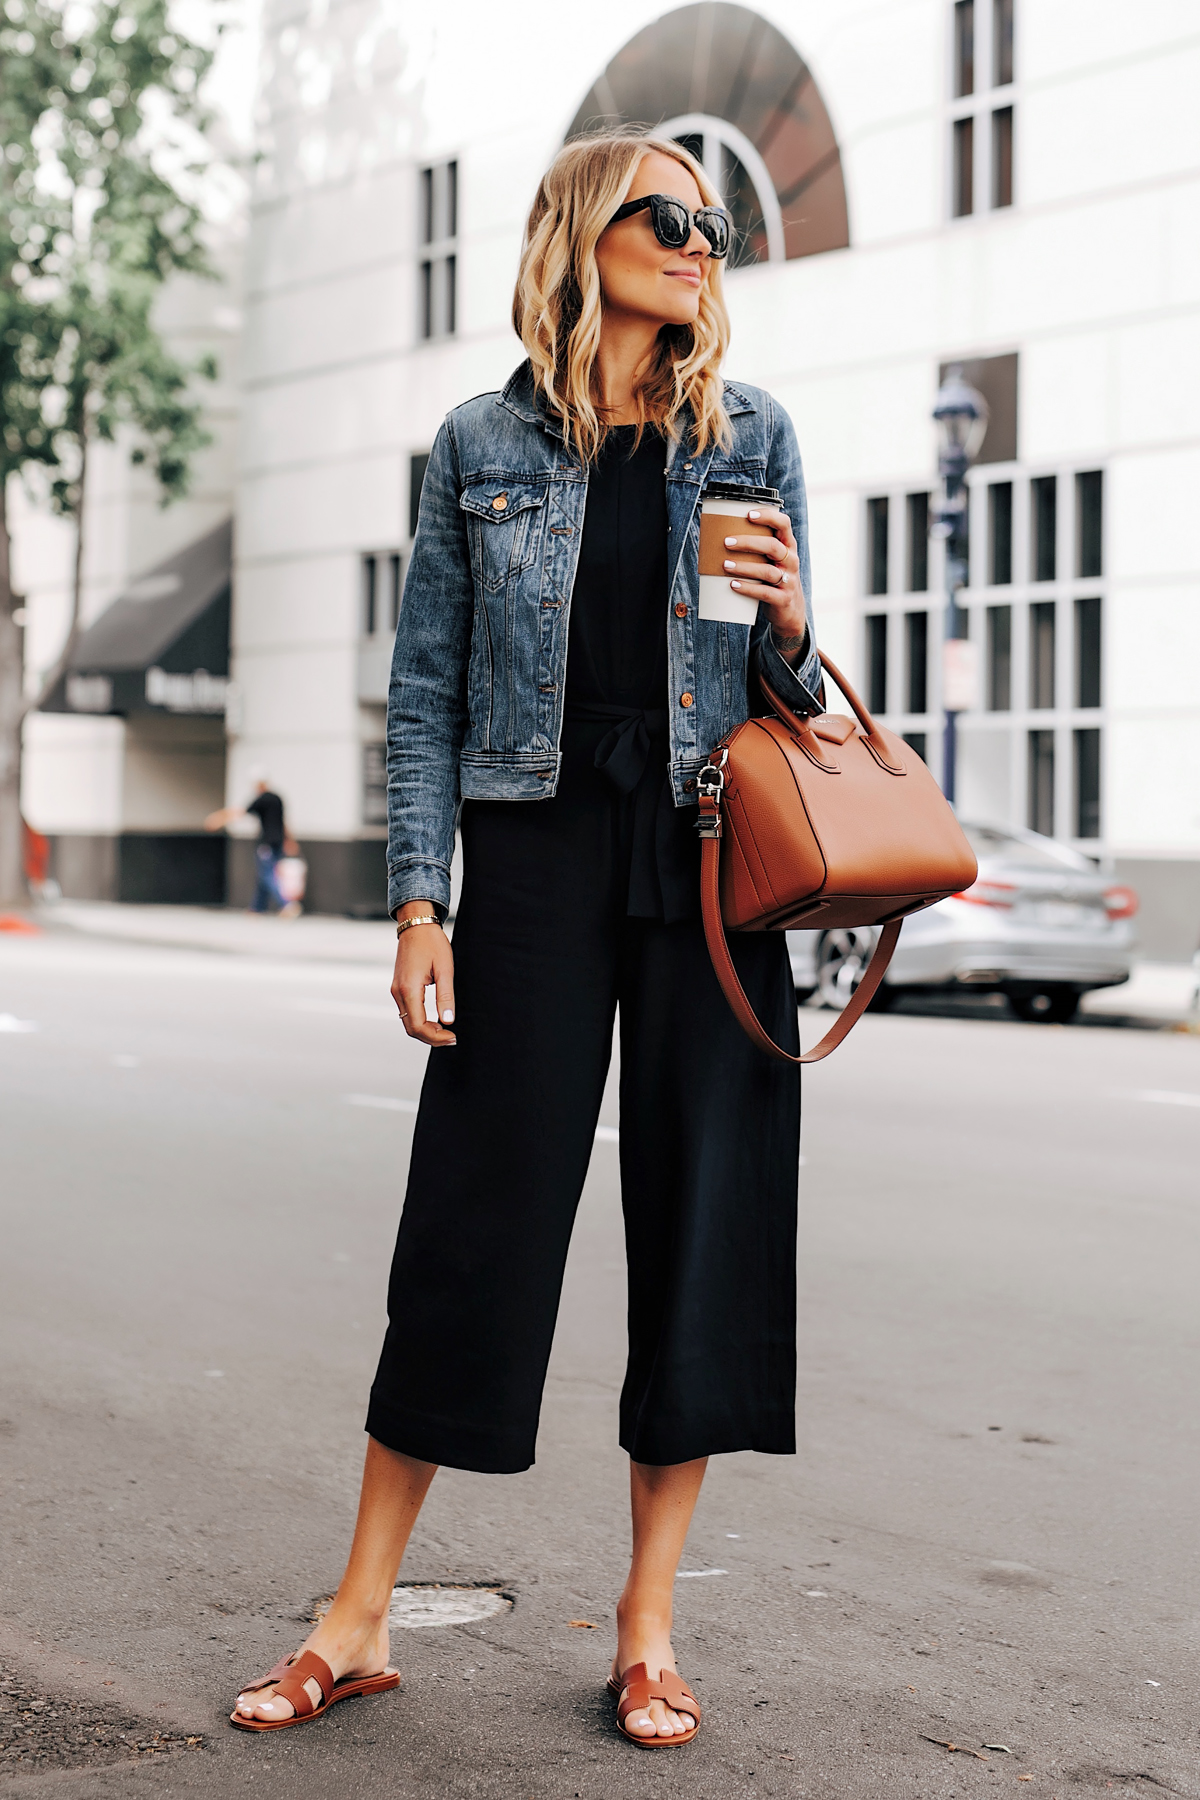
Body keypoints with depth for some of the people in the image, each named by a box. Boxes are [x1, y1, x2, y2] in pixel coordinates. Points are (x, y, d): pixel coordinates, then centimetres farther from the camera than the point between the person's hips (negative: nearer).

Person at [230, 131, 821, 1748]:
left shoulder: (754, 436, 9)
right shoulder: (482, 447, 5)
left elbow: (790, 696, 12)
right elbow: (427, 693, 4)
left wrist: (790, 628, -11)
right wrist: (417, 905, -4)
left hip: (712, 869, 2)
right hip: (536, 856, -2)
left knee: (705, 1211, 2)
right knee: (478, 1210, -1)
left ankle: (649, 1620, 15)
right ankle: (360, 1621, 11)